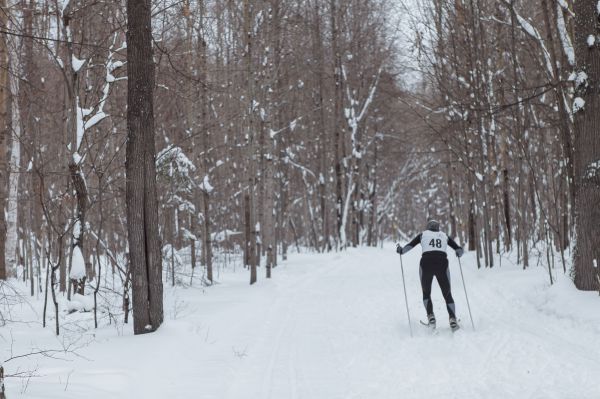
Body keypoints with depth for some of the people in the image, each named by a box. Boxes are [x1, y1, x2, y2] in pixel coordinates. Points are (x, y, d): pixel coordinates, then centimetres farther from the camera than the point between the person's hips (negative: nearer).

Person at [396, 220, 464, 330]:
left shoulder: (423, 234, 17)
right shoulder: (444, 236, 21)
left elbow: (410, 246, 6)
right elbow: (459, 250, 17)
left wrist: (401, 250, 22)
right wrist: (458, 253, 37)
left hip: (426, 264, -1)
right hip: (442, 265, 1)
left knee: (426, 293, 20)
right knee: (447, 294, 11)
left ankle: (430, 316, 0)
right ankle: (453, 319, -9)